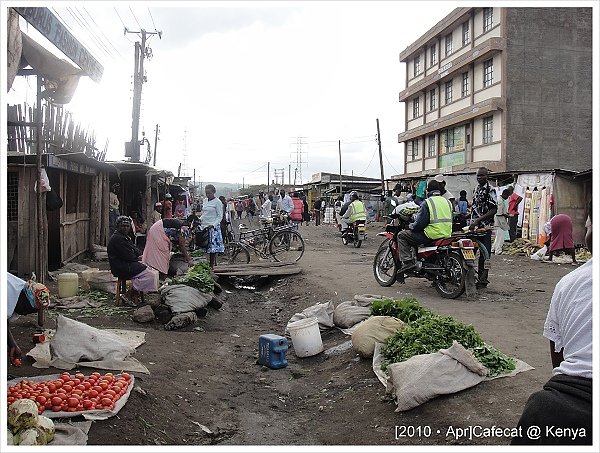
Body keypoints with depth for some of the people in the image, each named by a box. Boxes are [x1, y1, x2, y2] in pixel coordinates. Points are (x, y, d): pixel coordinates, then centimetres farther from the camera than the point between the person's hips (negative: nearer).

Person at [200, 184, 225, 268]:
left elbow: (220, 216, -7)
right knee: (205, 247, 3)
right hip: (204, 227, 7)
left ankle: (212, 266, -1)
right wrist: (200, 219, 3)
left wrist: (213, 225, -19)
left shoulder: (217, 202, -5)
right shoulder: (205, 201, 14)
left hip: (213, 227, -6)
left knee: (212, 249, -6)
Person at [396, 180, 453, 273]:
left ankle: (407, 261, -12)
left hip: (432, 235, -8)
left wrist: (410, 226, 7)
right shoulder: (447, 202, 13)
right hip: (446, 235, 8)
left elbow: (419, 224, -13)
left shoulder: (427, 202, -9)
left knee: (401, 235, 2)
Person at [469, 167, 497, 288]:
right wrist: (472, 221, 16)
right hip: (474, 225, 8)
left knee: (484, 253, -4)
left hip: (485, 226, -8)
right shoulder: (476, 189, 15)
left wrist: (478, 220, -19)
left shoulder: (490, 190, -11)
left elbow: (494, 210, -16)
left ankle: (483, 279, 1)